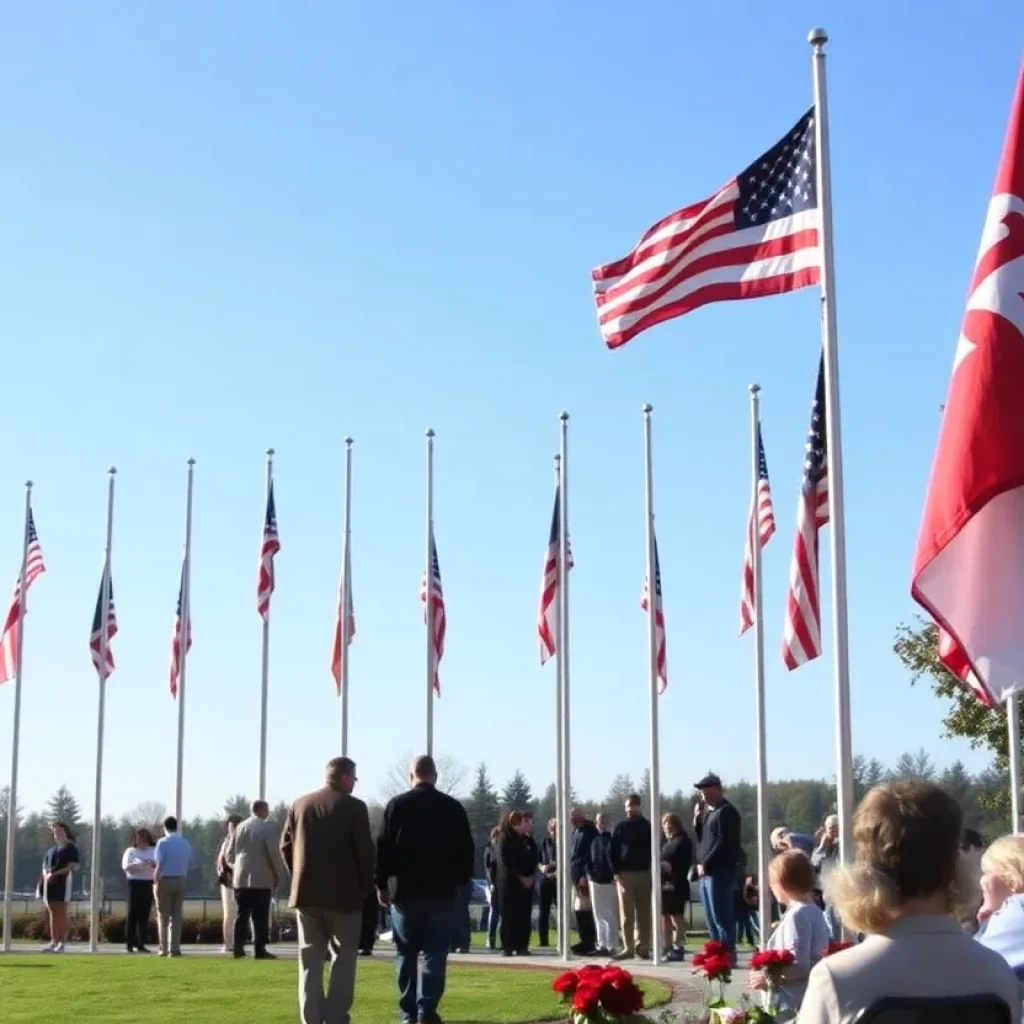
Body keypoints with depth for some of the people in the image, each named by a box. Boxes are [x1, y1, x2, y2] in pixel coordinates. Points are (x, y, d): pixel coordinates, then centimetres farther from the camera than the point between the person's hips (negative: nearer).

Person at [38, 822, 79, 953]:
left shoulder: (70, 847, -1)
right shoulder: (51, 848, 21)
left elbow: (73, 866, -10)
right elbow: (45, 865, 21)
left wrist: (55, 873, -18)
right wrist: (46, 874, -2)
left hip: (62, 882, -7)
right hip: (49, 882, 7)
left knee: (61, 912, -9)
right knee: (52, 912, 6)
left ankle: (61, 942, -8)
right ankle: (54, 941, 10)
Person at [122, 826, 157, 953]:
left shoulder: (153, 851, 12)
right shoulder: (131, 851, 3)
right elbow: (125, 866, -11)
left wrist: (154, 864, -16)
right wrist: (140, 864, -24)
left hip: (149, 884, 3)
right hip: (135, 884, -3)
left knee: (145, 914, 5)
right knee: (133, 914, -3)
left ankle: (141, 944, 9)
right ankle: (129, 944, 1)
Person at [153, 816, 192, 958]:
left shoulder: (163, 842, -9)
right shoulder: (186, 843, 5)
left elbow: (159, 865, -14)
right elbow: (189, 864, 5)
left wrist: (155, 881, -7)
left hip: (165, 881, -4)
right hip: (180, 881, 4)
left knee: (163, 916, 3)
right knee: (176, 916, 6)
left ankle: (164, 949, 1)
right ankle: (174, 948, 1)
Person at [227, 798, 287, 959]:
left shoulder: (239, 827, 12)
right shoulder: (267, 827, -5)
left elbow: (229, 855, 13)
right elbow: (274, 853, -11)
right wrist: (280, 875, -2)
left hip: (240, 879, 5)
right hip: (262, 879, -5)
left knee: (241, 915, 8)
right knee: (260, 917, -3)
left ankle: (237, 948, 4)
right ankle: (259, 949, -5)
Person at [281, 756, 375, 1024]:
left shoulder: (300, 804, 8)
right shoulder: (354, 807, -7)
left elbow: (285, 846, 9)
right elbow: (364, 851, -9)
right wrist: (367, 886, 3)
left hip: (306, 893, 4)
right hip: (343, 894, -4)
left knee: (310, 960, 8)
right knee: (343, 958, 3)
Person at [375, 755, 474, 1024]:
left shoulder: (397, 805, -2)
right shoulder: (453, 807, 2)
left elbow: (382, 847, -1)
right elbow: (467, 850, 5)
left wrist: (382, 884, 7)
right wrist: (460, 880, 15)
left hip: (405, 890, 0)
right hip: (441, 890, 0)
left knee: (406, 953, 8)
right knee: (435, 953, 2)